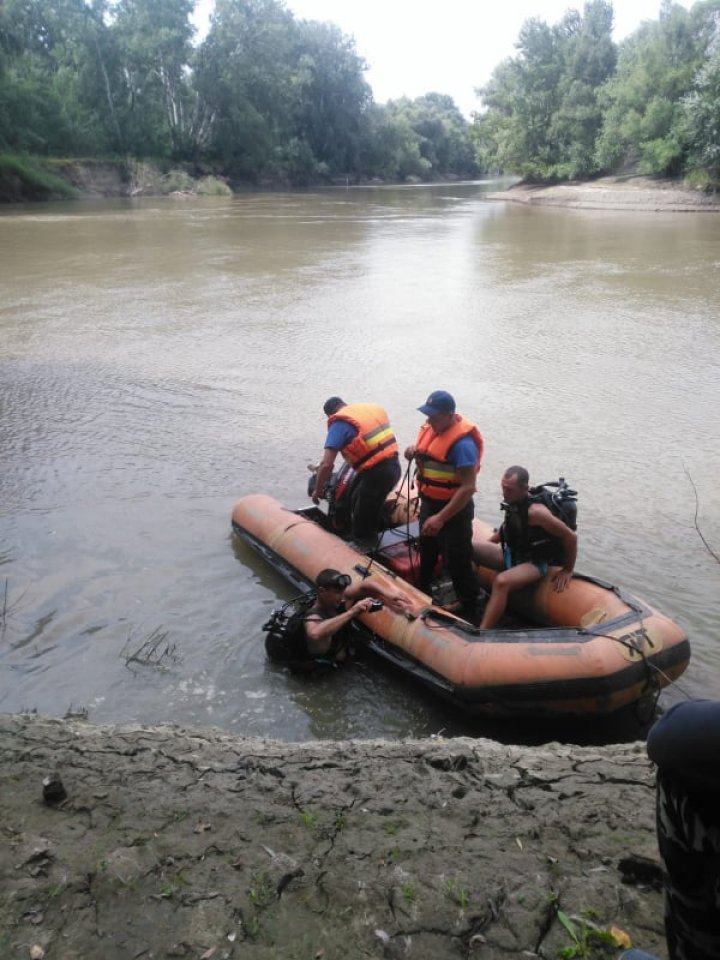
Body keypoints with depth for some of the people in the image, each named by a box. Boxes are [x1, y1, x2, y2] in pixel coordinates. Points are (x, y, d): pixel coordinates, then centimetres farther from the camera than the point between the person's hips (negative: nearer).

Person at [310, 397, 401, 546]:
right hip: (393, 466, 9)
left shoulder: (340, 423, -7)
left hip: (376, 473, -9)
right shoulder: (372, 408, 15)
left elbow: (326, 464, -14)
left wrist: (318, 490, 0)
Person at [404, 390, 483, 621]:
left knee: (457, 563, 0)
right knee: (427, 552, 25)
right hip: (429, 503, 8)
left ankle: (469, 612, 18)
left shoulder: (462, 442, -27)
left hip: (454, 509, -8)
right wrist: (415, 452, -8)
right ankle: (422, 594, 47)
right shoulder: (431, 428, -1)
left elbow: (468, 488, -30)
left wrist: (441, 518, -33)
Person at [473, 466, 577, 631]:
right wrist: (487, 544, 10)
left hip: (533, 563, -8)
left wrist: (567, 571, -12)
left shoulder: (535, 511, -27)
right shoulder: (513, 503, -4)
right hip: (511, 555, 8)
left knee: (501, 582, -37)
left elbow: (570, 537, -22)